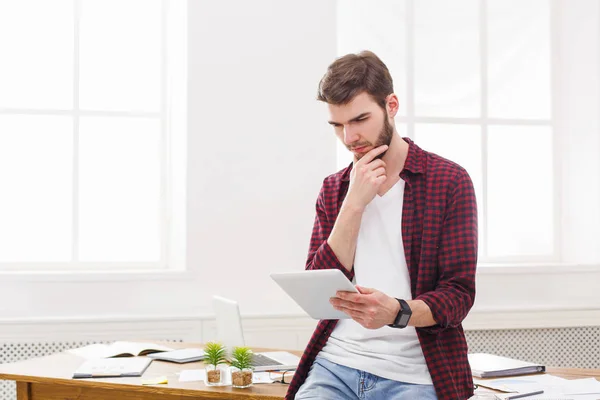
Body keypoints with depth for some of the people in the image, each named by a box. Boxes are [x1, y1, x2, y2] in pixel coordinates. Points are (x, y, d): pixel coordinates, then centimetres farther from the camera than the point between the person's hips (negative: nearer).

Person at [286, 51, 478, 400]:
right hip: (335, 363, 3)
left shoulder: (449, 181, -1)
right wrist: (354, 203, -8)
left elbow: (458, 294, -5)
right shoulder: (334, 189, 11)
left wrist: (397, 313, -25)